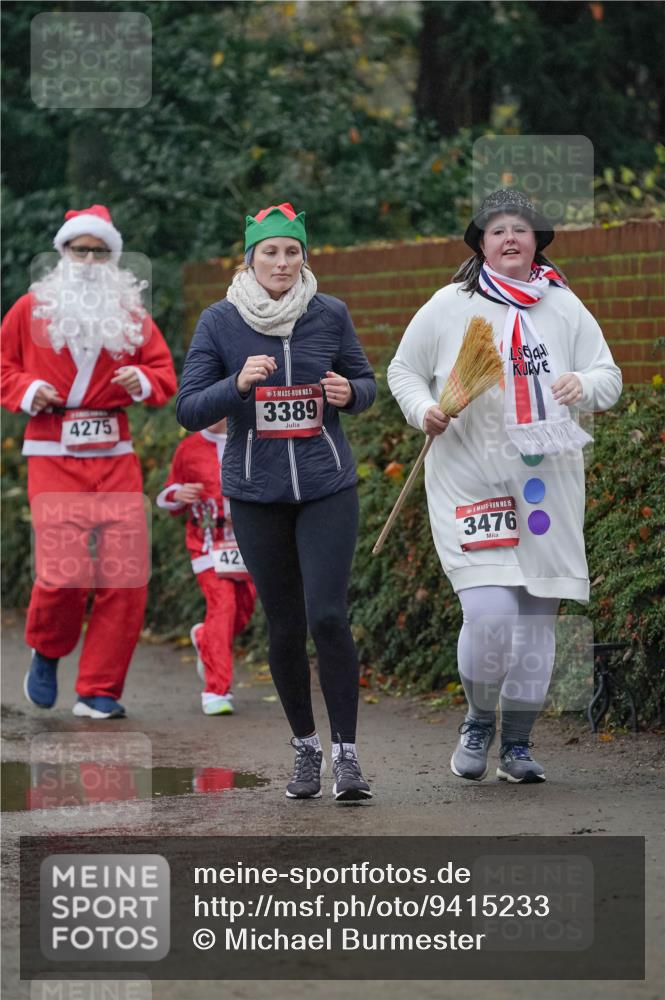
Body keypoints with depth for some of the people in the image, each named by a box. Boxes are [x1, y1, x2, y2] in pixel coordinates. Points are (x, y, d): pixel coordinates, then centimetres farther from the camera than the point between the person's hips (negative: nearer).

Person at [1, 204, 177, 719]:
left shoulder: (131, 314, 12)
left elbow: (165, 375, 13)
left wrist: (143, 381, -8)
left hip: (115, 454, 3)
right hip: (53, 456, -3)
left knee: (127, 572, -5)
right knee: (64, 569, -16)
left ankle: (100, 691, 6)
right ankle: (47, 653, 17)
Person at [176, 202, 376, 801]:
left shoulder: (330, 314, -1)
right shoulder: (219, 321, -3)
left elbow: (367, 382, 12)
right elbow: (189, 411, -4)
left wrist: (349, 393, -12)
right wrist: (239, 383, -21)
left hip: (327, 487, -1)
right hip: (256, 492, 1)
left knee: (327, 616, -13)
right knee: (284, 626, 7)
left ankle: (346, 752, -4)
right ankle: (306, 746, 24)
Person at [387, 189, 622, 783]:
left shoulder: (564, 307, 8)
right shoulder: (450, 306, 2)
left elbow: (610, 378, 11)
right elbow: (403, 371, 11)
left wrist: (584, 384, -12)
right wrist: (423, 410, -9)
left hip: (548, 484, 3)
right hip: (470, 483, -3)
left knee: (537, 621, 6)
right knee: (490, 612, -16)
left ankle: (518, 743, 21)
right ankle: (479, 722, 9)